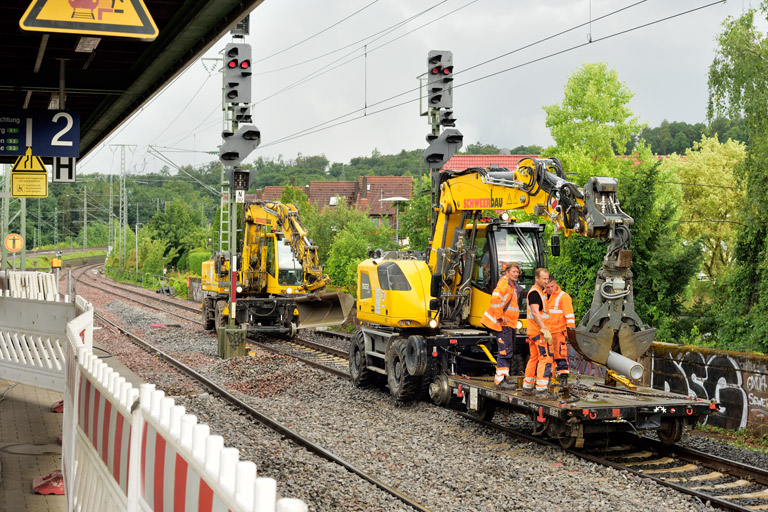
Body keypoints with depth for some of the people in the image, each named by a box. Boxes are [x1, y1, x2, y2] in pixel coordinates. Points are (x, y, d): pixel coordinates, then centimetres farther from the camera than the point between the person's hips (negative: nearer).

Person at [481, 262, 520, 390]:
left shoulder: (511, 285, 21)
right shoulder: (503, 283, -11)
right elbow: (495, 299, -25)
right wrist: (500, 316, -22)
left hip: (509, 323, 10)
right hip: (503, 324, -10)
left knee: (508, 352, 12)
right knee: (505, 351, -12)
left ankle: (501, 378, 18)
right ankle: (501, 380, -12)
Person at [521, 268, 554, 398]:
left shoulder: (541, 292, 19)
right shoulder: (534, 292, -13)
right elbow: (535, 312, -22)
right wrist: (545, 330, -28)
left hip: (535, 331, 10)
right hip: (538, 330, -10)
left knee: (534, 359, 14)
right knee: (545, 358, -13)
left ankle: (527, 388, 19)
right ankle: (541, 390, -17)